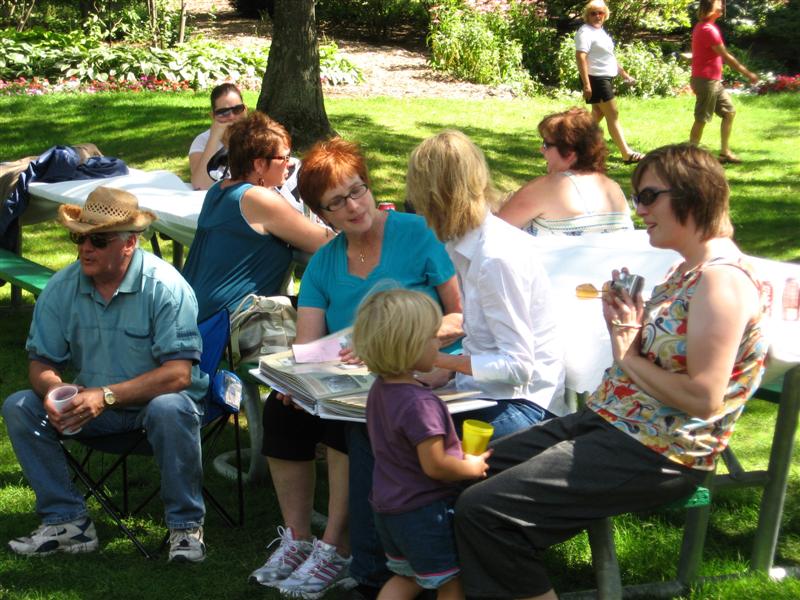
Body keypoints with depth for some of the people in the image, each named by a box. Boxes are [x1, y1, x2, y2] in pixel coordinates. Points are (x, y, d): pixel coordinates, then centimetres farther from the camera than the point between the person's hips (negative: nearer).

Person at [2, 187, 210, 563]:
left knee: (169, 410, -38)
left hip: (154, 398, -4)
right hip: (93, 404, 5)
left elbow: (178, 374, -24)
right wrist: (52, 391, -24)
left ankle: (186, 525, -18)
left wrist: (107, 396, -33)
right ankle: (66, 521, -9)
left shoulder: (165, 287, -19)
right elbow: (42, 362, 1)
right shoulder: (62, 288, -4)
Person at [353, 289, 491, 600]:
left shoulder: (380, 389, 2)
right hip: (423, 512, -9)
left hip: (387, 508, 9)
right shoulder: (420, 403, -27)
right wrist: (473, 467, -9)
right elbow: (434, 466, -26)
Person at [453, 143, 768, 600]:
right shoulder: (689, 270, 13)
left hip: (656, 455, -11)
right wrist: (628, 331, -1)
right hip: (611, 422, 11)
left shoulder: (722, 279, -19)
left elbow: (704, 399, -25)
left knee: (481, 510, -18)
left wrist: (629, 356, -13)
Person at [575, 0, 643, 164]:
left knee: (597, 115, 15)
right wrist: (586, 84, -29)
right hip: (595, 79, -10)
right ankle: (627, 154, -9)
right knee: (613, 114, -9)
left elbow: (608, 56, 26)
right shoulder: (586, 32, -14)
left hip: (605, 78, 10)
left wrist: (623, 73, 25)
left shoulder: (600, 31, 16)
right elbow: (580, 57, -23)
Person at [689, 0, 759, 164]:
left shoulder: (702, 27, 12)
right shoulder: (708, 30, -19)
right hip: (706, 81, -10)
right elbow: (726, 57, -18)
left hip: (714, 81, 10)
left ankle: (724, 152, 17)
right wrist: (747, 73, -13)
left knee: (729, 112, 13)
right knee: (701, 120, -4)